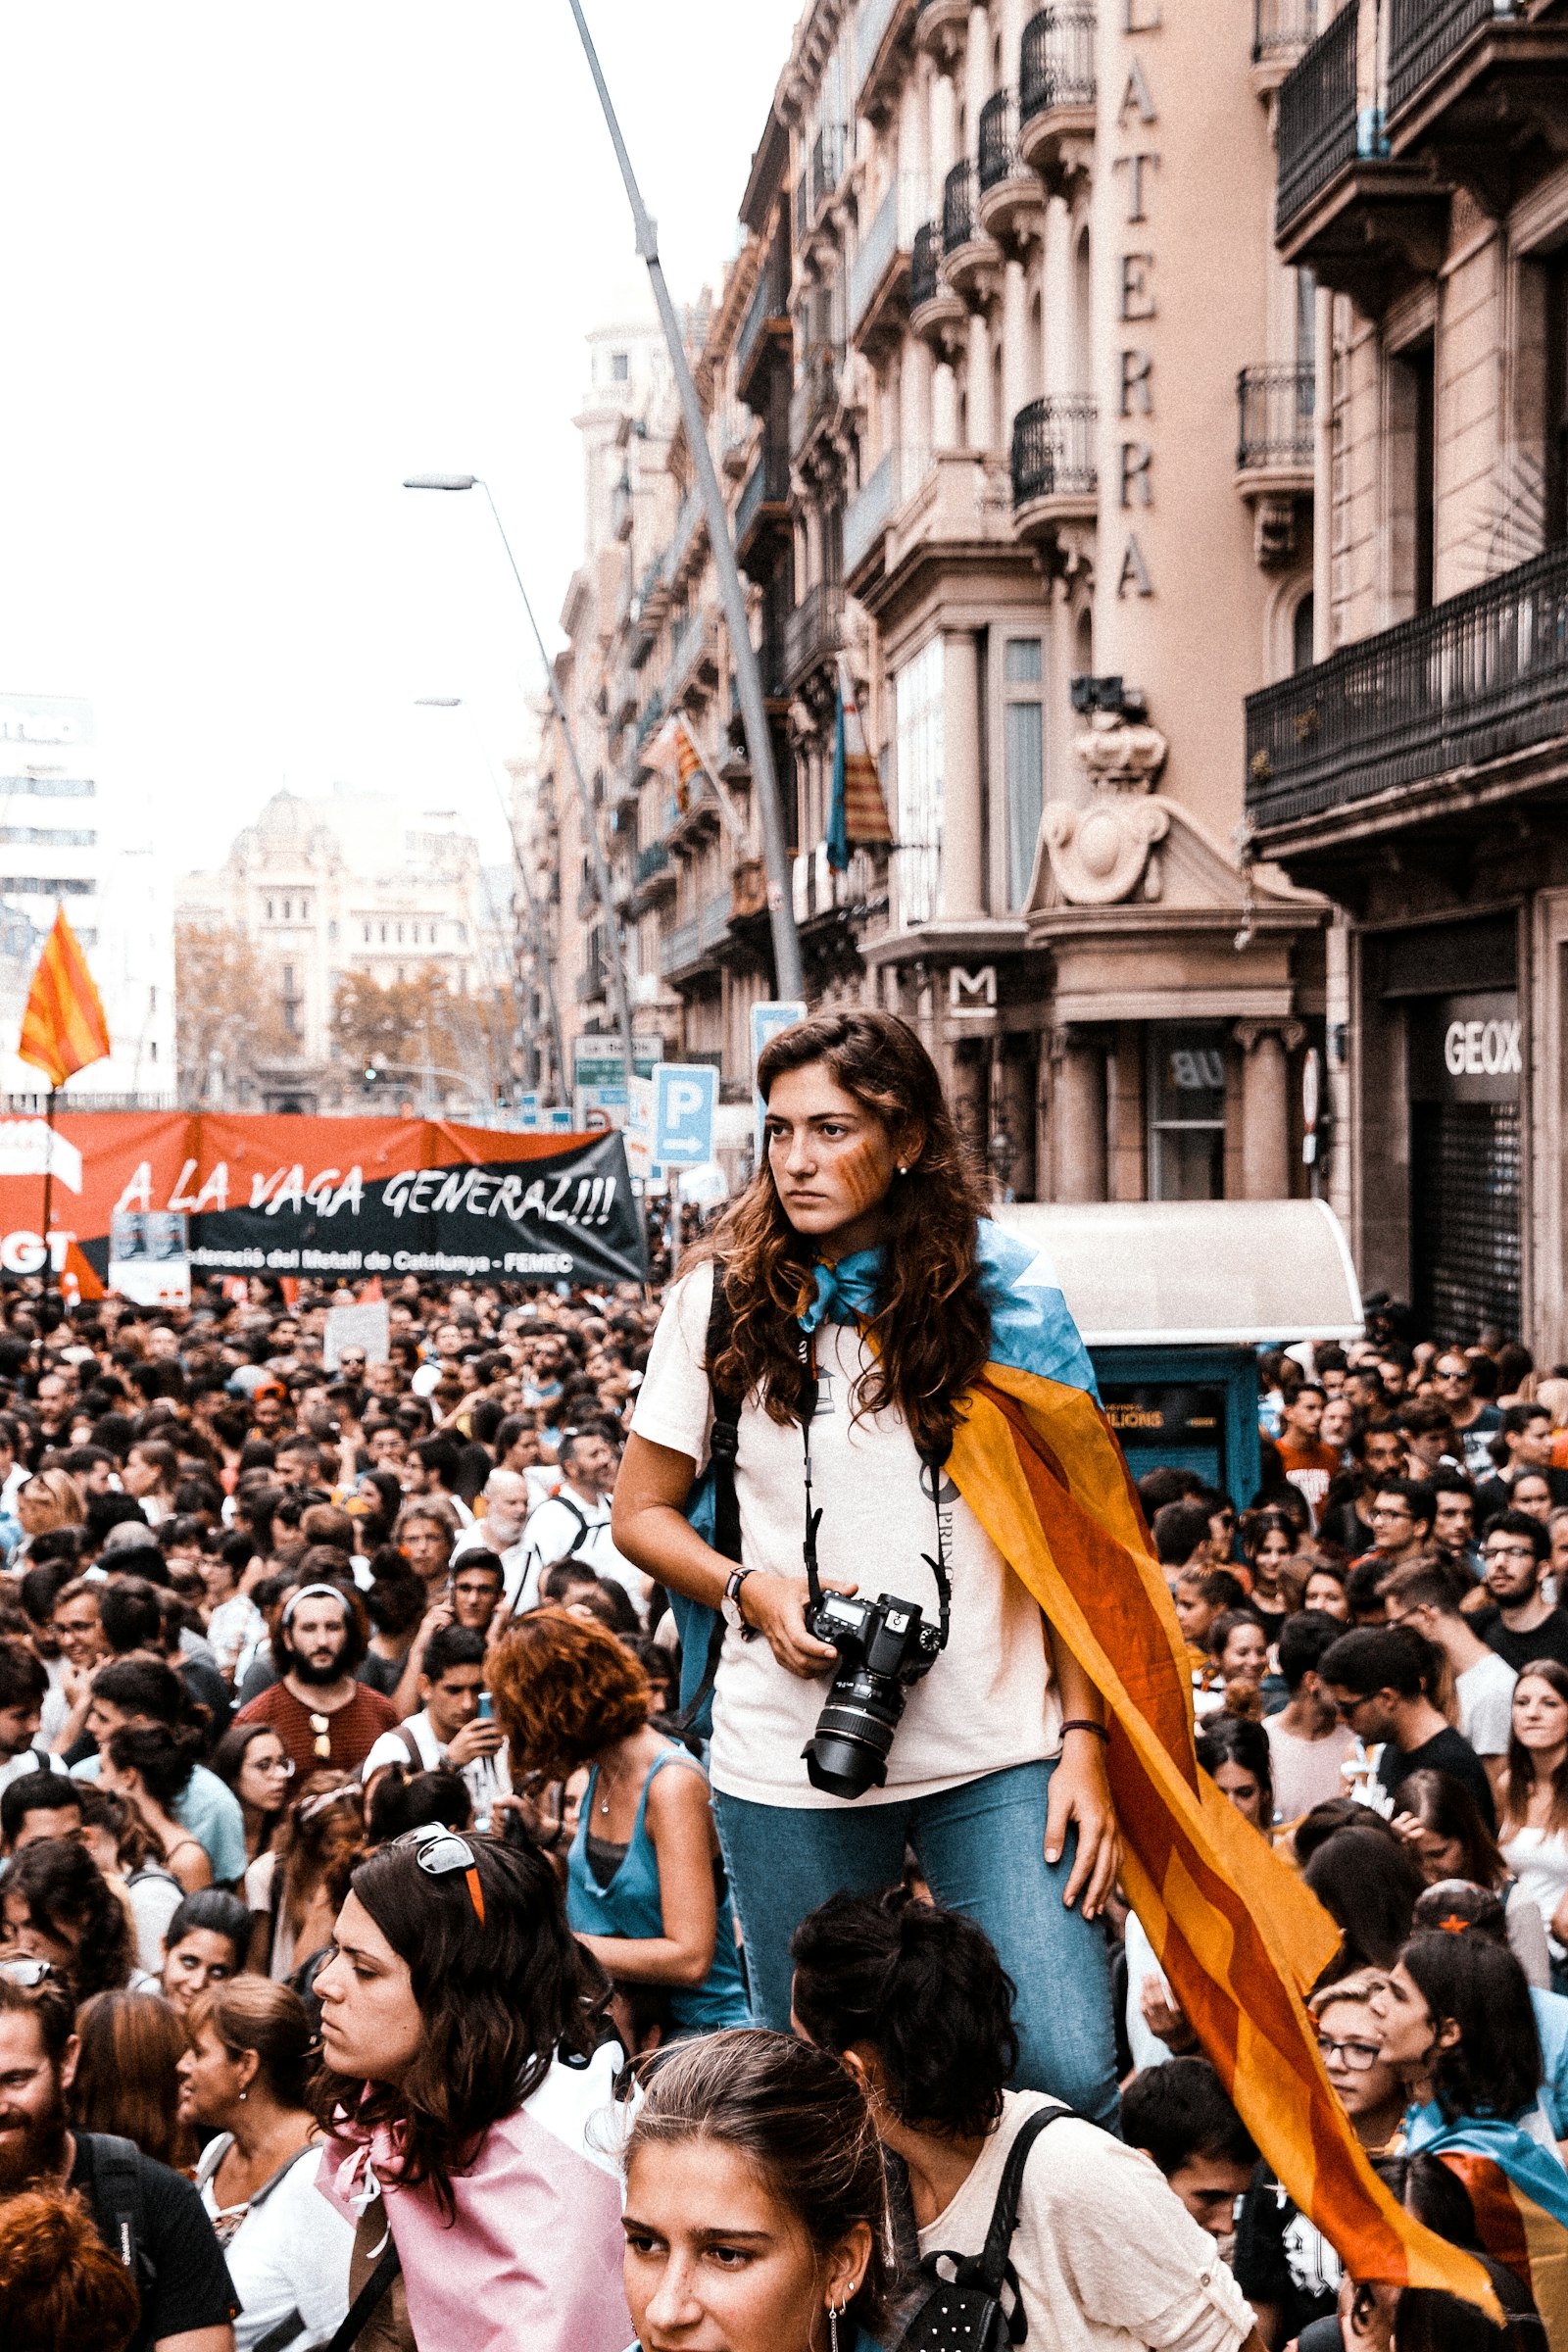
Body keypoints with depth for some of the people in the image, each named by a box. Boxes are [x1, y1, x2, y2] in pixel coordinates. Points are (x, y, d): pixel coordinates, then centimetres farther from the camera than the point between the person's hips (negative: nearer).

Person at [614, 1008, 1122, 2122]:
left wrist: (1084, 1740, -5)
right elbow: (642, 1511, 11)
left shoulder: (996, 1292, 1)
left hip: (996, 1750, -1)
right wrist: (754, 1591, -8)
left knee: (1070, 2071, -11)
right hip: (789, 1763, 1)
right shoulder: (723, 1299, 4)